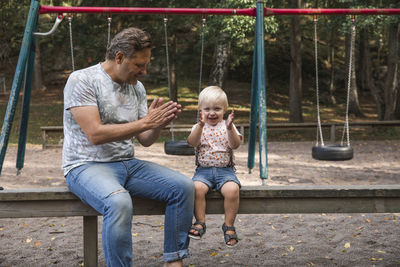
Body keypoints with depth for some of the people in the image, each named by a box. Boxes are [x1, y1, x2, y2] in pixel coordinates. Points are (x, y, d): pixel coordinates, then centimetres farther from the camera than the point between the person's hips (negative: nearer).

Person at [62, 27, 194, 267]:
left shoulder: (137, 87, 11)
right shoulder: (82, 80, -10)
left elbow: (145, 140, 12)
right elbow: (95, 134, -20)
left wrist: (158, 124, -11)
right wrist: (145, 122, -20)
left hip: (128, 164, 7)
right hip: (87, 165, -7)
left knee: (184, 186, -12)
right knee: (119, 202, -38)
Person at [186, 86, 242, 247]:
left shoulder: (227, 127, 7)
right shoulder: (199, 127, 7)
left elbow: (235, 145, -10)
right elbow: (192, 143, -14)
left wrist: (230, 128, -26)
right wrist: (201, 125, -28)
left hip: (225, 170, 0)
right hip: (203, 170, 0)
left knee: (232, 189, -29)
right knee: (196, 187, -31)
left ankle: (229, 226, -11)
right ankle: (200, 222, -13)